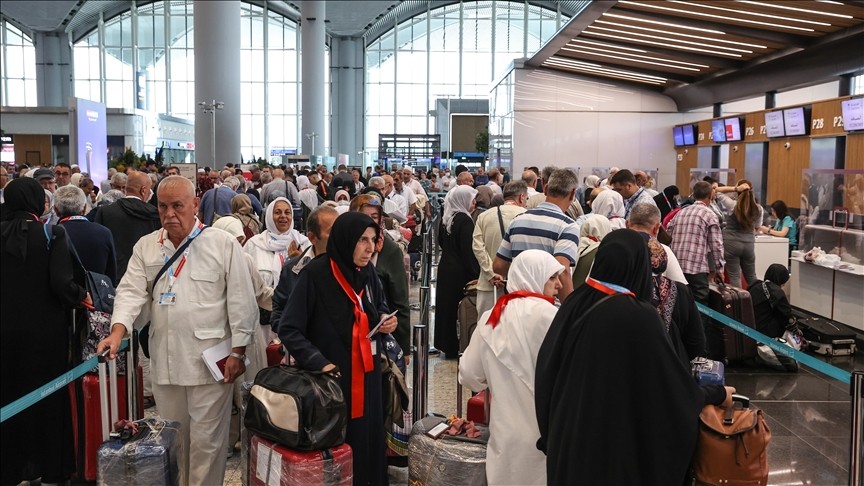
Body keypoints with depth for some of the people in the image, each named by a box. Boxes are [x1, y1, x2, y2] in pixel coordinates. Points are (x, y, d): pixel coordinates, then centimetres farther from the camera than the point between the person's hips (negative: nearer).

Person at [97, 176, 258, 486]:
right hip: (164, 360, 4)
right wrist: (118, 330, -17)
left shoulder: (223, 244, -4)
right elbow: (132, 291, 1)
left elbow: (240, 302, -5)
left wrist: (237, 352, -7)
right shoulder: (146, 246, 9)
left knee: (207, 439, 2)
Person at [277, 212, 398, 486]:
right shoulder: (315, 274, -16)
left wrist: (385, 321, -3)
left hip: (367, 374, 6)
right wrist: (319, 362, -27)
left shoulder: (367, 271, 1)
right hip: (331, 377, -5)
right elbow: (288, 329, -16)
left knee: (367, 440, 12)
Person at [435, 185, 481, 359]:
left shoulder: (445, 219, 6)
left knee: (446, 304, 14)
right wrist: (476, 273, -16)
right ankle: (455, 347, 7)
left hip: (445, 266, 8)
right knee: (459, 306, 0)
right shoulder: (465, 220, -17)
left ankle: (445, 344, 23)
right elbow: (468, 250, -20)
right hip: (460, 271, -8)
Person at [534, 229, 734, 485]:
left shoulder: (575, 303, -7)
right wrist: (717, 393, 6)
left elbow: (547, 366, 1)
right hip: (620, 439, -5)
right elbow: (671, 379, -13)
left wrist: (551, 430, 13)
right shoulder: (640, 316, -23)